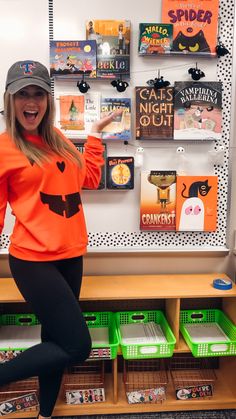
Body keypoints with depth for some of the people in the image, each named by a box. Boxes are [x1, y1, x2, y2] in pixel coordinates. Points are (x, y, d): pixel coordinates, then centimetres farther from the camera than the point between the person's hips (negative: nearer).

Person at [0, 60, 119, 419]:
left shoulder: (57, 140, 12)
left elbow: (89, 178, 18)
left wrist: (95, 134, 18)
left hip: (70, 255, 7)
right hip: (34, 260, -7)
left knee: (57, 341, 17)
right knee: (77, 346, -5)